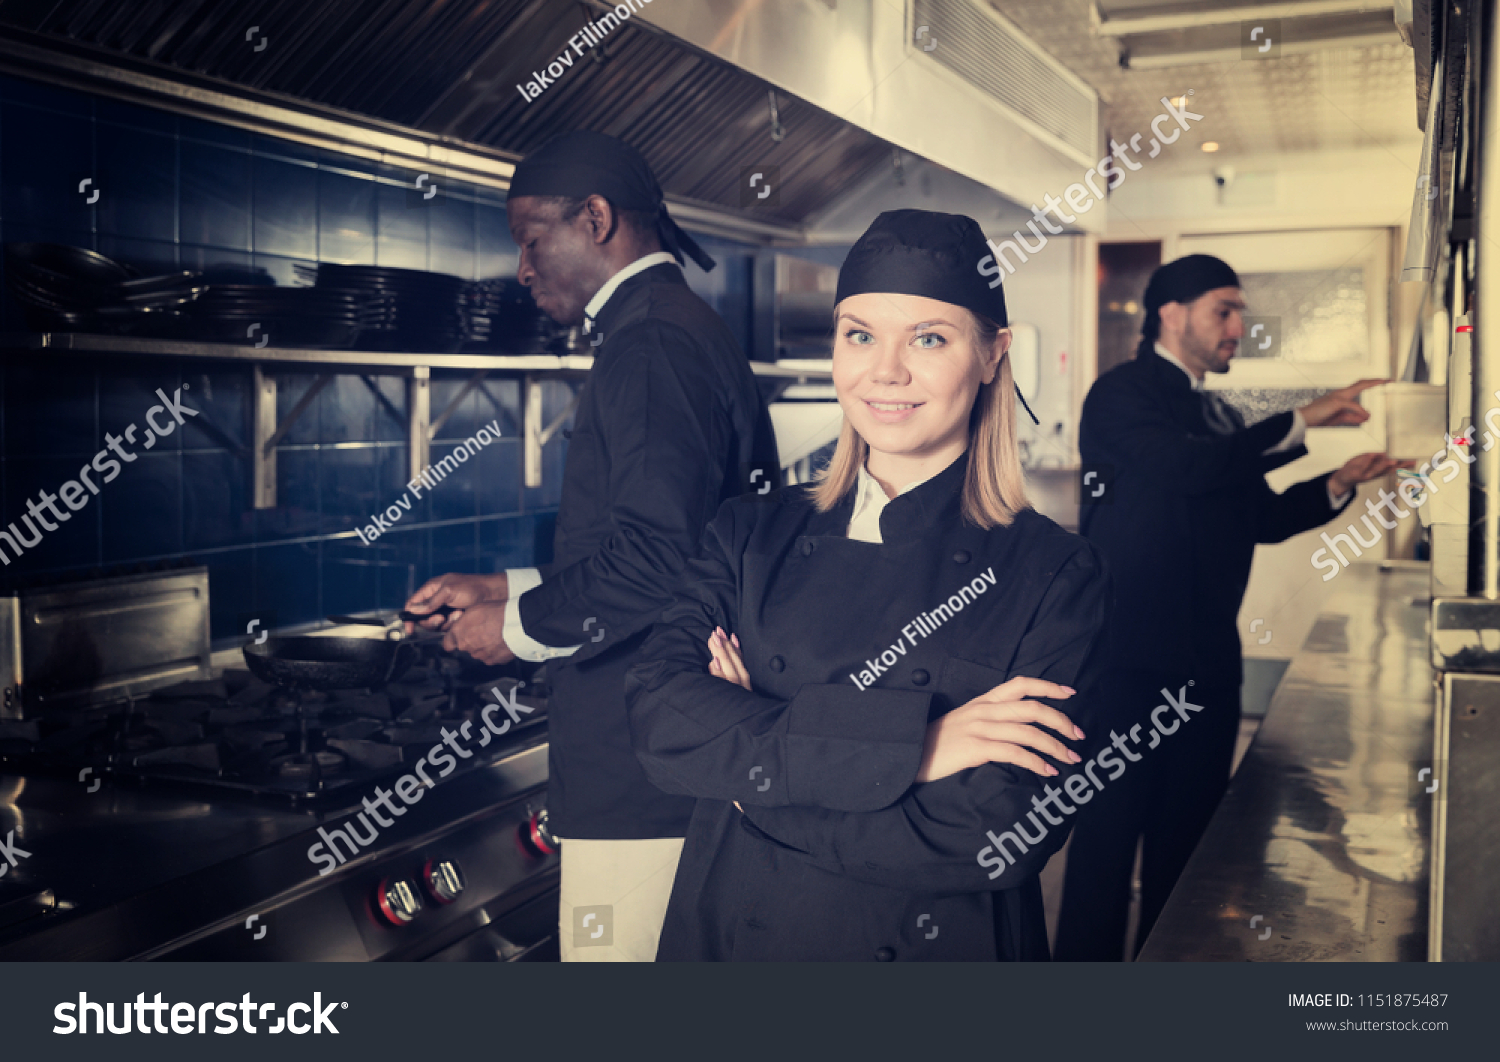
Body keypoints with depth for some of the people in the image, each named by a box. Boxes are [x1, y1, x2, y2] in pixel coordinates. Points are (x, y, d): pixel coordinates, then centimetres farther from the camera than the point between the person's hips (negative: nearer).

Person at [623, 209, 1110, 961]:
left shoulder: (1055, 577, -10)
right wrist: (900, 747, -24)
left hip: (934, 948, -2)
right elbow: (659, 719, -15)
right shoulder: (752, 535, -1)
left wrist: (756, 769, -14)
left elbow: (1003, 837, -19)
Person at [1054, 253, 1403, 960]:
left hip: (1207, 658, 8)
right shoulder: (1121, 394, -7)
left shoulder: (1220, 417, 18)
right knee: (1111, 828, -2)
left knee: (1189, 828, 13)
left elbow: (1263, 518, 20)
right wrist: (1301, 423, -19)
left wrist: (1337, 485, 4)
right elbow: (1185, 467, -24)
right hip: (1130, 656, -8)